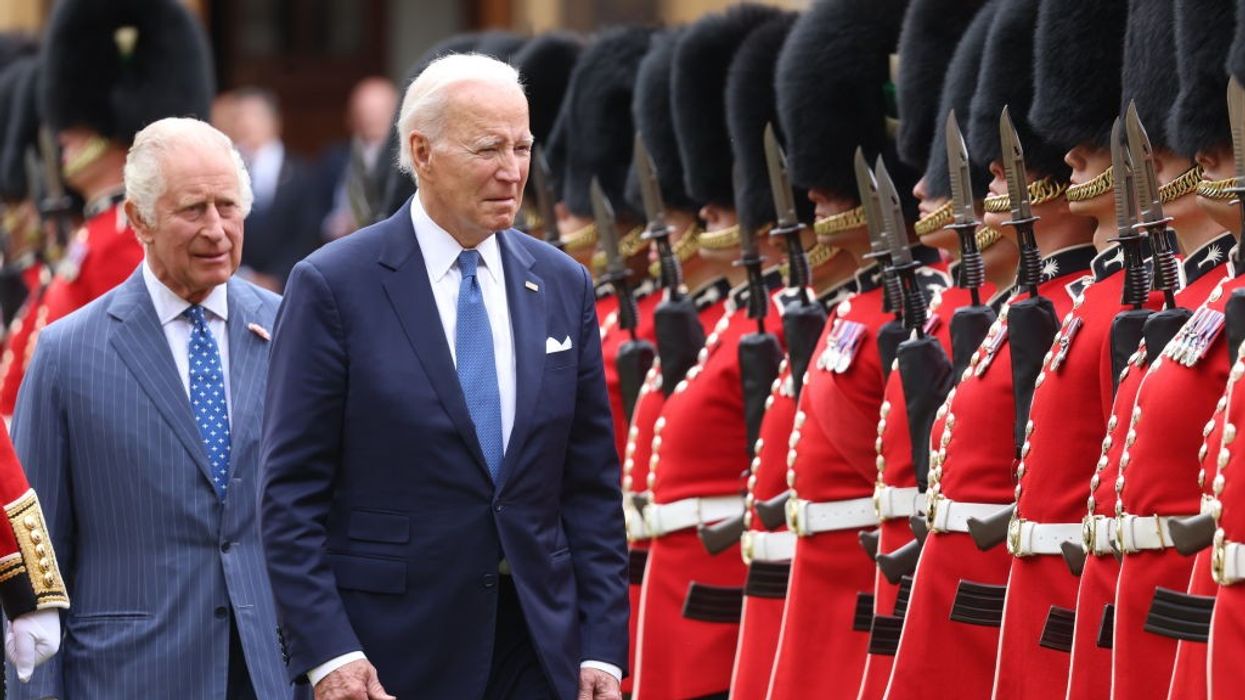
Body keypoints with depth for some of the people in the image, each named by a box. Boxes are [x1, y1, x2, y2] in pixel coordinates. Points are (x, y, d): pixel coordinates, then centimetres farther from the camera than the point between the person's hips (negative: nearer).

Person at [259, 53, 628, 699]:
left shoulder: (563, 287, 8)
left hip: (539, 646, 4)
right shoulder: (332, 286, -5)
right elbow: (291, 493, -7)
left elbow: (592, 487, 9)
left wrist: (603, 648, 2)